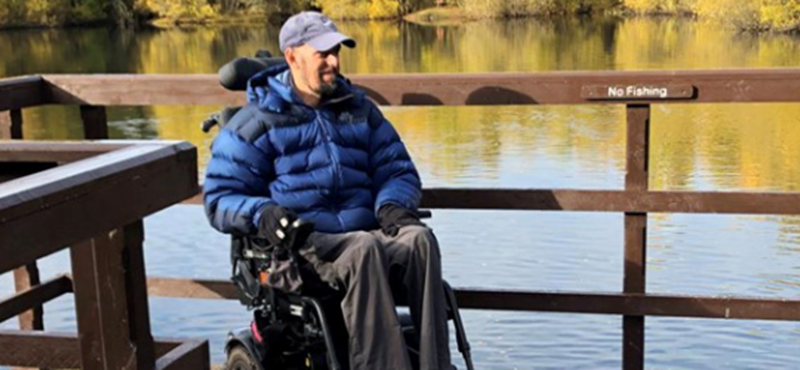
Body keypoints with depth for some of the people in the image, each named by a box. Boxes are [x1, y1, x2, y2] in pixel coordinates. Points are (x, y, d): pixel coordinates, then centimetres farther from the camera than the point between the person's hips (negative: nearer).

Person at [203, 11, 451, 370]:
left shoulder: (359, 109, 21)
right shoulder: (257, 122, 7)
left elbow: (398, 170, 21)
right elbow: (221, 197, 4)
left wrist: (393, 204, -3)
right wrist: (261, 212, -19)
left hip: (366, 232, 4)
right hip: (303, 246, -4)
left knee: (420, 238, -30)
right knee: (364, 248, -37)